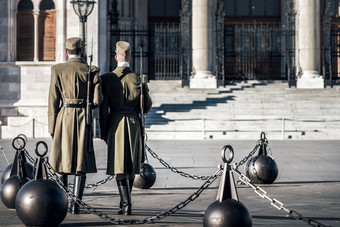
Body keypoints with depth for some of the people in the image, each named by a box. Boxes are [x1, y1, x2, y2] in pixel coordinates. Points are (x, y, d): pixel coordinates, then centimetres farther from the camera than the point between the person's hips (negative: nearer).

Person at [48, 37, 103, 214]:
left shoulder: (57, 70, -1)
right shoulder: (91, 70, -1)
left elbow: (53, 100, -2)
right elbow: (97, 100, -5)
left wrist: (52, 127, 3)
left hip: (64, 117, 0)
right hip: (83, 119, 0)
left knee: (62, 160, 11)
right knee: (81, 164, 3)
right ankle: (75, 204, -1)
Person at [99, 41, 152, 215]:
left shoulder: (107, 78, -4)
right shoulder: (138, 78, -1)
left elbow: (103, 107, -4)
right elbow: (147, 106, 1)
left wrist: (103, 132, 3)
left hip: (115, 124, -2)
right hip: (134, 123, 2)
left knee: (120, 166, -1)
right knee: (131, 166, 13)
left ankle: (126, 203, -13)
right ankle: (125, 202, 24)